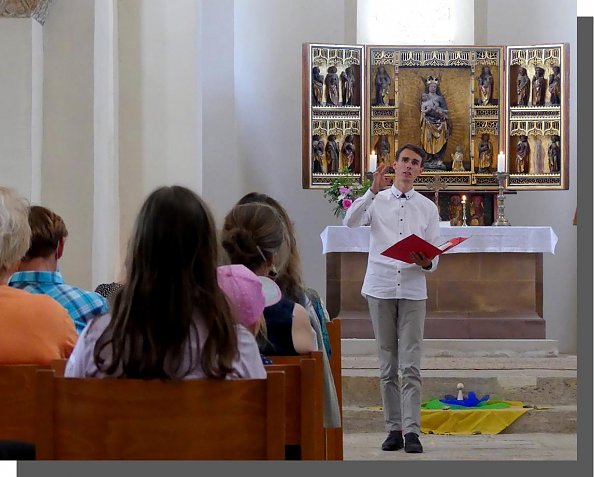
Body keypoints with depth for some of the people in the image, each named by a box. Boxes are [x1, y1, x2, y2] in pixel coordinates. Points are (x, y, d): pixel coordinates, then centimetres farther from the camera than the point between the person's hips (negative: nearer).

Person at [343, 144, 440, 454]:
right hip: (380, 288, 0)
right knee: (388, 366, 4)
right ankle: (393, 429, 9)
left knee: (411, 366, -6)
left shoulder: (428, 207, 11)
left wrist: (427, 263, -14)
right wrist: (373, 191, -21)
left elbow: (435, 252, 9)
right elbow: (351, 222, -12)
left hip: (413, 291, 0)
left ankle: (412, 431, -7)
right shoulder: (376, 201, 8)